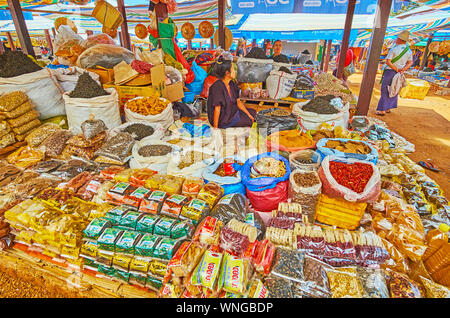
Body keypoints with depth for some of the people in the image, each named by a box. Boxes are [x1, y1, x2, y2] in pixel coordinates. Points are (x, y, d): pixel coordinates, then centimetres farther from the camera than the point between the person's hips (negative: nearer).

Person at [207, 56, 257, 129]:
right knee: (250, 121, -5)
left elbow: (238, 101, 7)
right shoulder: (218, 87, -27)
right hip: (223, 121, -9)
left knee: (253, 113, 14)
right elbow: (217, 109, -26)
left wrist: (249, 115, 4)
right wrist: (215, 128, -23)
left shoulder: (232, 84, -2)